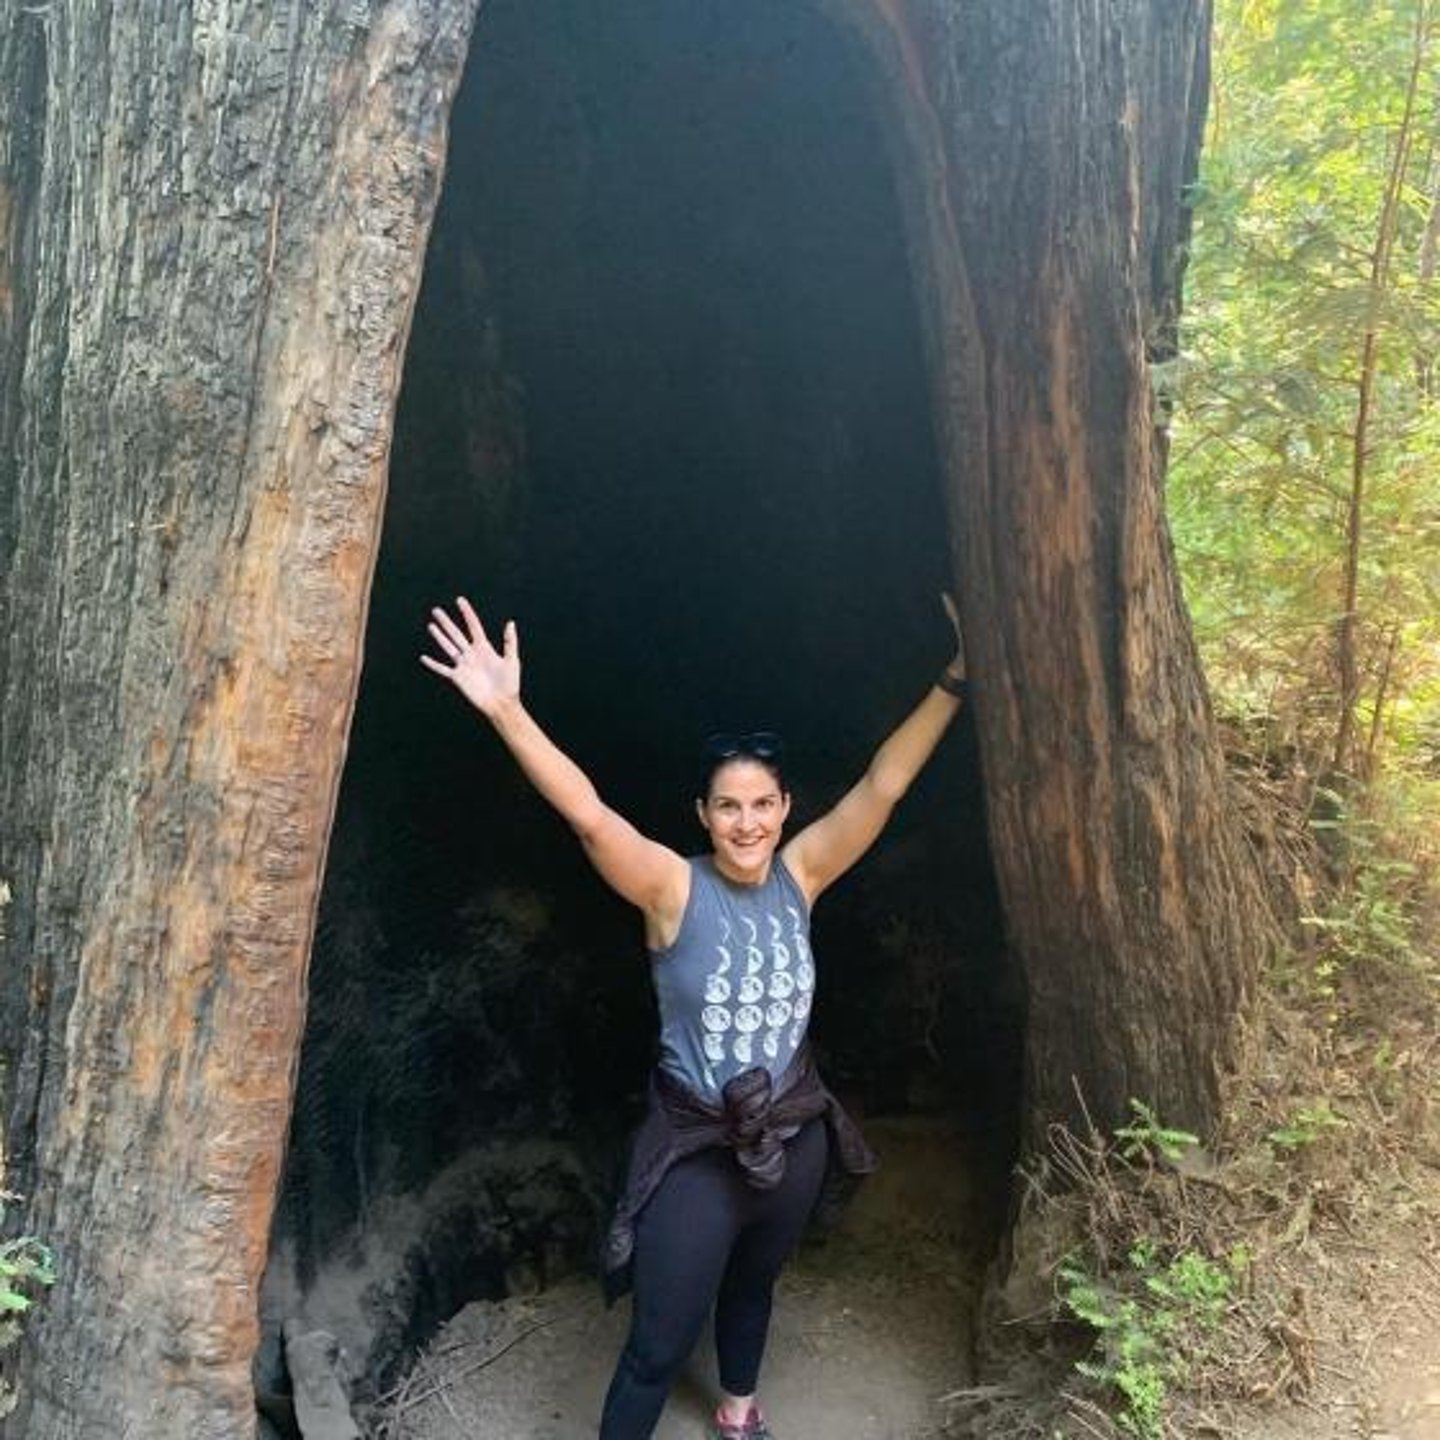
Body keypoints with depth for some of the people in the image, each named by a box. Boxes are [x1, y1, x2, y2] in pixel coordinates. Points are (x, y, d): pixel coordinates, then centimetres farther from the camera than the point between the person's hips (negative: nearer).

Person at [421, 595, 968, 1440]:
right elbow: (587, 814, -31)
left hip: (794, 1135, 5)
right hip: (697, 1147, -4)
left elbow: (882, 786, -11)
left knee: (754, 1283, 29)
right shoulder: (674, 888, -18)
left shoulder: (800, 877, -7)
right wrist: (505, 708, -43)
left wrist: (957, 680, -14)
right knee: (660, 1344, 1)